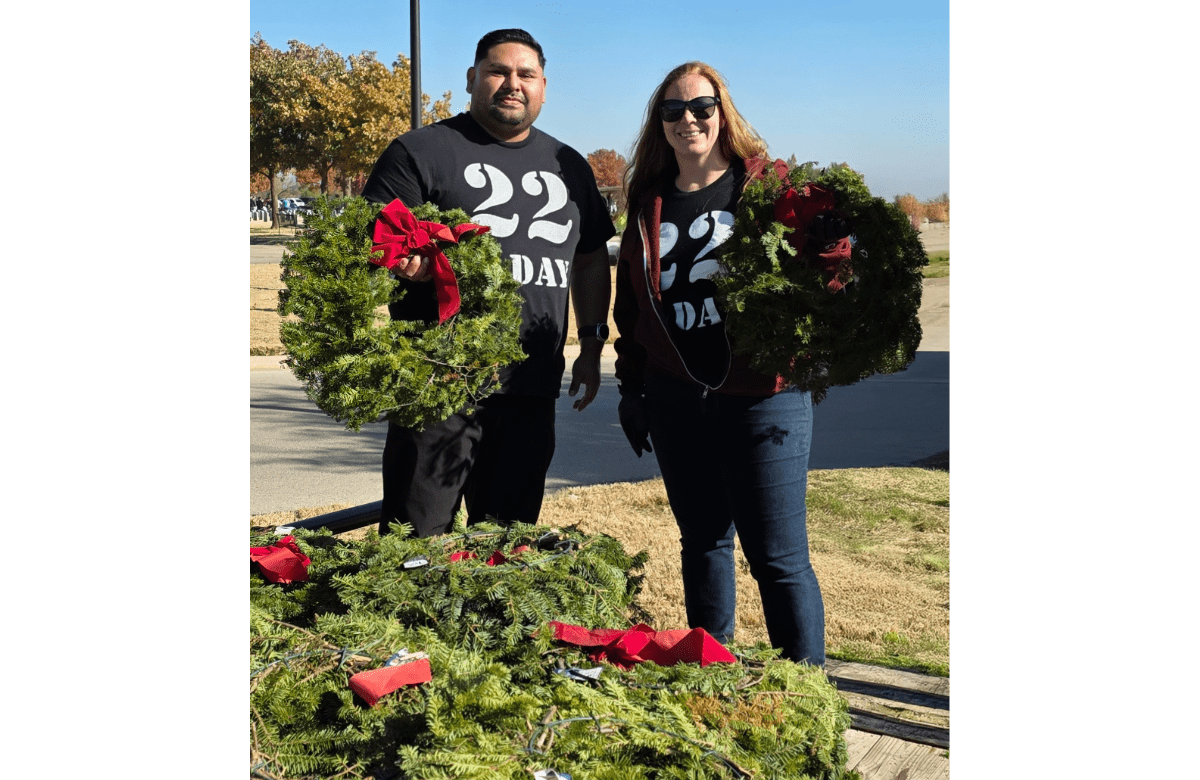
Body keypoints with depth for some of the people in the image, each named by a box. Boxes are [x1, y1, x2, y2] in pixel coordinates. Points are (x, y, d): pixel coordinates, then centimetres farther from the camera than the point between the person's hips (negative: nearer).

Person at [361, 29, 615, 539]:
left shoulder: (568, 166, 18)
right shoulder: (421, 151, 2)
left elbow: (591, 260, 24)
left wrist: (592, 346, 18)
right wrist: (403, 262, -25)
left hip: (533, 392, 5)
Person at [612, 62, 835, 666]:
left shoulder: (768, 185, 0)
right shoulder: (650, 204, 13)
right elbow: (630, 299, 18)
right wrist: (631, 385, 16)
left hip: (761, 396, -4)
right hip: (675, 400, 5)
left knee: (778, 557, -2)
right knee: (703, 542, 16)